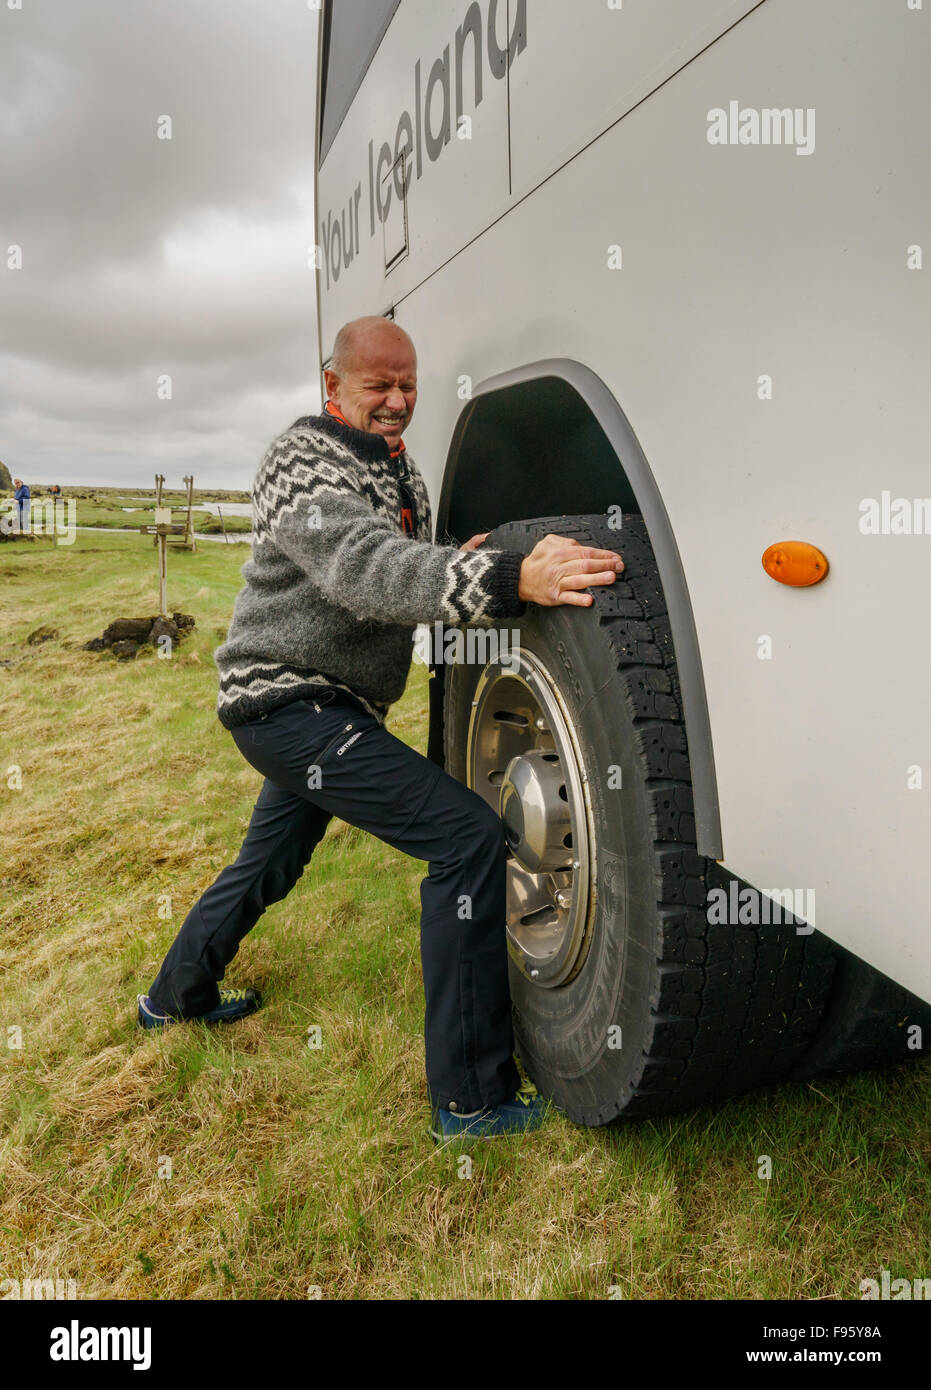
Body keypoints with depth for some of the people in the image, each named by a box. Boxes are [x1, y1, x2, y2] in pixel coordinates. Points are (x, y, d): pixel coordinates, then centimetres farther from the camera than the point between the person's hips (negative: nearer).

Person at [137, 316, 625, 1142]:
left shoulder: (401, 472, 14)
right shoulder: (306, 463, -17)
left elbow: (401, 570, 18)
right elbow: (364, 570, -36)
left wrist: (460, 566, -6)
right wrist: (505, 580, -50)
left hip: (324, 708, 10)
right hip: (292, 701, -10)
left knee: (271, 862, 27)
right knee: (469, 838, -19)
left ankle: (178, 997, 51)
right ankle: (474, 1097, -11)